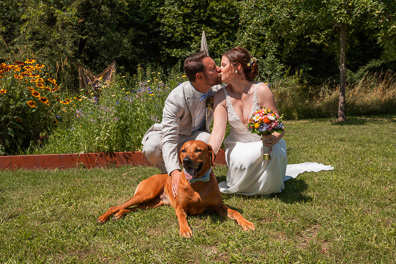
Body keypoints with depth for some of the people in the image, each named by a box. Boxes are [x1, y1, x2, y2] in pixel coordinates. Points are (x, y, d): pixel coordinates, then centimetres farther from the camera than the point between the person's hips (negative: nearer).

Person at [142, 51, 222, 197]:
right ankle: (171, 176, -5)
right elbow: (169, 139, -38)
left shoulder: (216, 90, -17)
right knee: (151, 148, -37)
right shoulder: (176, 99, -34)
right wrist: (174, 171, -53)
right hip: (167, 135, -3)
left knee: (206, 138, -34)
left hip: (194, 137, 3)